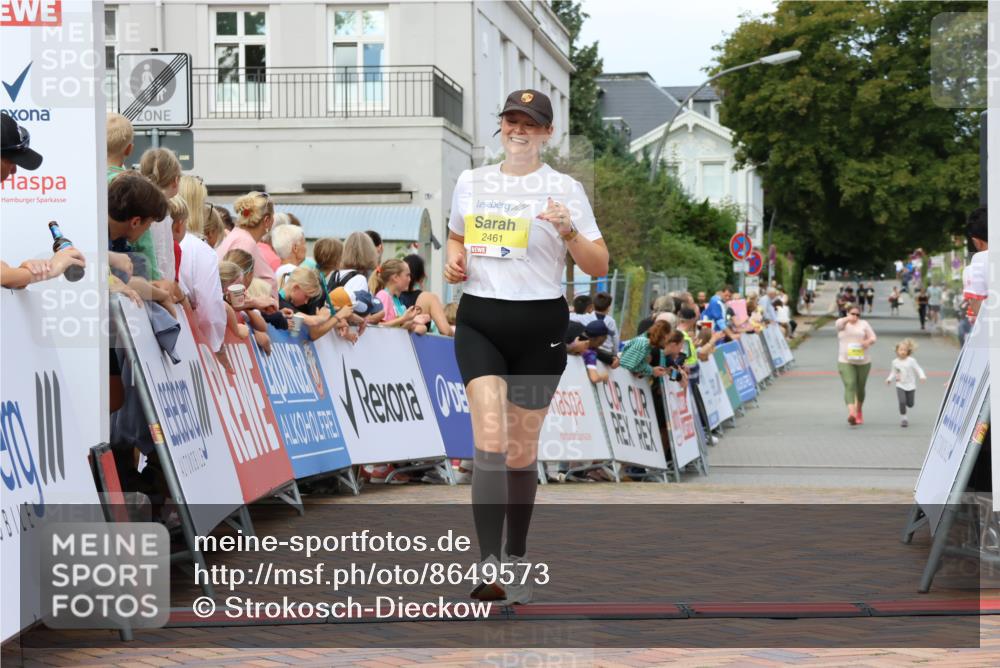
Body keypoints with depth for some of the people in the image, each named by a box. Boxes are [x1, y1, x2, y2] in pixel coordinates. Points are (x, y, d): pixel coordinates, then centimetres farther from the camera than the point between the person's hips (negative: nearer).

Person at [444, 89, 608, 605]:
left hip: (539, 326, -1)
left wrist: (568, 232, -20)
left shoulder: (564, 189, 0)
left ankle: (516, 561, 24)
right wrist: (453, 260, 6)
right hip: (479, 321, 1)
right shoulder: (470, 182, 10)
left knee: (521, 451, 6)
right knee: (489, 439, -17)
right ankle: (488, 563, -22)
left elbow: (598, 267, -2)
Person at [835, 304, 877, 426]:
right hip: (845, 361, -2)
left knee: (860, 387, 11)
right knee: (849, 386, -18)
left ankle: (859, 411, 35)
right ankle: (851, 413, -32)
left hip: (863, 361, 2)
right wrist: (847, 319, -46)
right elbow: (840, 323, -21)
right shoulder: (842, 323, 3)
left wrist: (868, 341, -22)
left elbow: (873, 337, 4)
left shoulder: (864, 324, 9)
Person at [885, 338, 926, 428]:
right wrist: (889, 379, -3)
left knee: (910, 404, 5)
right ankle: (903, 418, 0)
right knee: (902, 402, -15)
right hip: (900, 386, 1)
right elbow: (893, 372, 13)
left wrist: (922, 376, -24)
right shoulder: (895, 362, 1)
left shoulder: (911, 361, -8)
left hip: (910, 386, -1)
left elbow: (918, 369, -7)